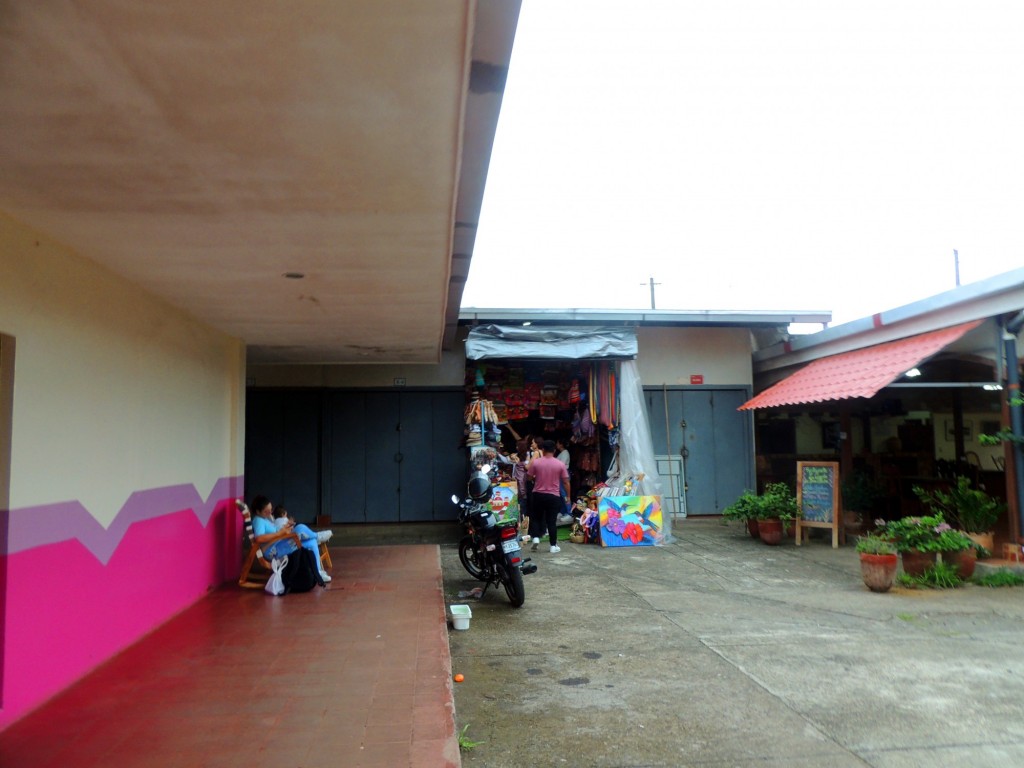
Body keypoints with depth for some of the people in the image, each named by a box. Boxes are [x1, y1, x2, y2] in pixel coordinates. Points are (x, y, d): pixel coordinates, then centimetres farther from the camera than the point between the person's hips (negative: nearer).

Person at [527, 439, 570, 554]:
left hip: (538, 495, 0)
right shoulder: (560, 464, -5)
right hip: (554, 496, 0)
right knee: (552, 521, 5)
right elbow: (566, 482, -2)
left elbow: (529, 477, 3)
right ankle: (554, 546, 8)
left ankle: (536, 538, 0)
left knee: (536, 518, 17)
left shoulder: (535, 462, -6)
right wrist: (568, 496, 8)